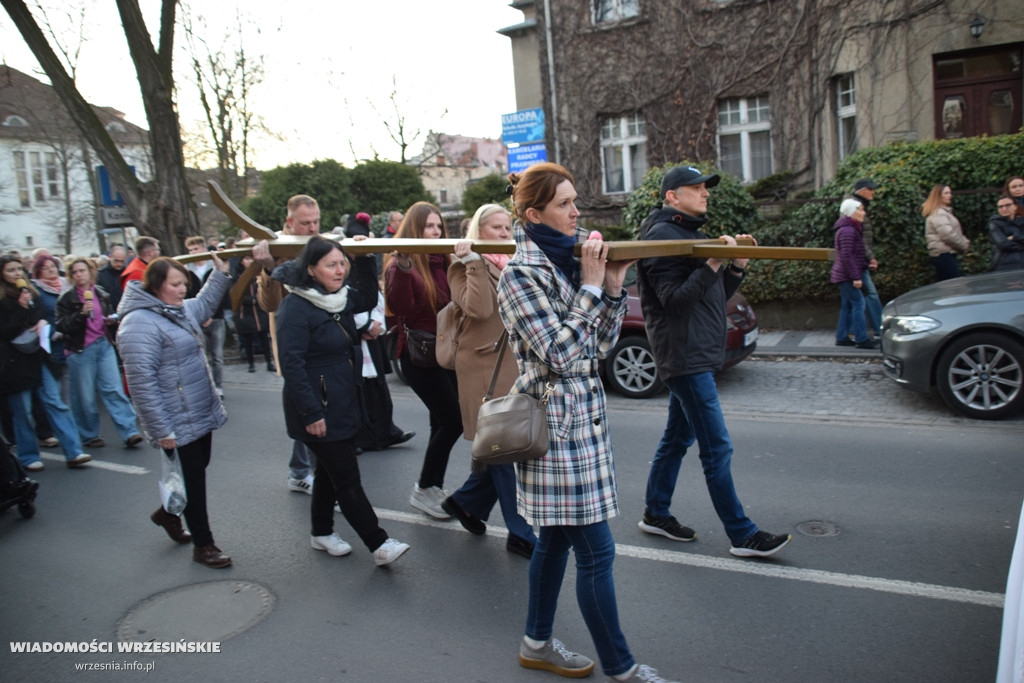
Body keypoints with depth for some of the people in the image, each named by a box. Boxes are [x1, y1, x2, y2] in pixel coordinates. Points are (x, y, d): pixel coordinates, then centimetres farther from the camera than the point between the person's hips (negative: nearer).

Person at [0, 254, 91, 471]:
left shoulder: (30, 293, 11)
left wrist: (42, 323, -2)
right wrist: (21, 308, -20)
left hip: (38, 357, 5)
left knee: (55, 403, 0)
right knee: (22, 412, 3)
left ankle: (73, 453, -2)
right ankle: (29, 457, 17)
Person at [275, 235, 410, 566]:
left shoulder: (338, 298, 6)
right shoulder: (296, 308, -18)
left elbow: (369, 299, 23)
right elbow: (291, 364, -22)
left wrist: (365, 260, 8)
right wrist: (311, 413, -24)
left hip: (343, 405, 9)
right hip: (318, 409, -9)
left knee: (331, 471, 19)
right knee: (348, 479, -2)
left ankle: (322, 533, 35)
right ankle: (379, 545, 4)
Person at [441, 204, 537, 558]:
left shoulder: (514, 264, 16)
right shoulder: (464, 266, -3)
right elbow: (479, 309, -20)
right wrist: (474, 262, -18)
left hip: (514, 363, 7)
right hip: (484, 364, -7)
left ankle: (466, 502, 32)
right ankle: (520, 535, 6)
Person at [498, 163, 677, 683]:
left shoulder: (568, 261, 11)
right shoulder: (521, 273, -13)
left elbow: (601, 344, 11)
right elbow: (559, 352, -20)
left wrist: (613, 287, -2)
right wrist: (592, 286, -15)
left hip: (583, 413, 9)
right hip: (555, 420, -9)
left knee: (557, 536, 17)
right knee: (596, 549, -1)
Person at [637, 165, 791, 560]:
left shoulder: (693, 234, 19)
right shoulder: (662, 236, -11)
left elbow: (717, 296, 17)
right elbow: (675, 299, -21)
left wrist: (737, 267, 3)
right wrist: (713, 264, -25)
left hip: (698, 354, 10)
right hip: (685, 356, -10)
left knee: (677, 438, 16)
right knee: (717, 448, -6)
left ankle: (656, 514, 27)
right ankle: (742, 535, 1)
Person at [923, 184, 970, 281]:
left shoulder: (945, 211, 22)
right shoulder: (938, 214, -12)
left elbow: (956, 233, 25)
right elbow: (948, 235, -22)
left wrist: (965, 242, 7)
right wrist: (964, 246, -10)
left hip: (941, 254, 11)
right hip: (944, 254, -11)